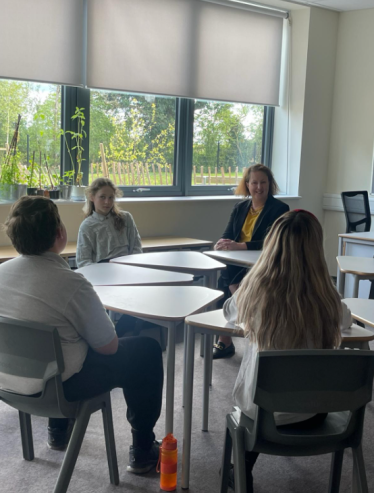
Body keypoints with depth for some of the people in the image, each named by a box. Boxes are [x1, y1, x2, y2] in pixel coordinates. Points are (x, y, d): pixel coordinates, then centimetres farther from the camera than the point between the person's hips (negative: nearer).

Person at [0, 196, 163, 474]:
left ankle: (58, 430, 44)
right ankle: (143, 450, 17)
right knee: (147, 350, 8)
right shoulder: (70, 283, -25)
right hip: (56, 386, -7)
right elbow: (109, 346, -14)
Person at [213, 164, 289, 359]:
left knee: (227, 280, -29)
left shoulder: (279, 209, -3)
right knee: (224, 278, -27)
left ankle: (225, 340, -19)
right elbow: (227, 235, 8)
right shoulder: (240, 207, 15)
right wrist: (223, 244, -17)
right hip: (238, 263, 5)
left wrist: (239, 246, -27)